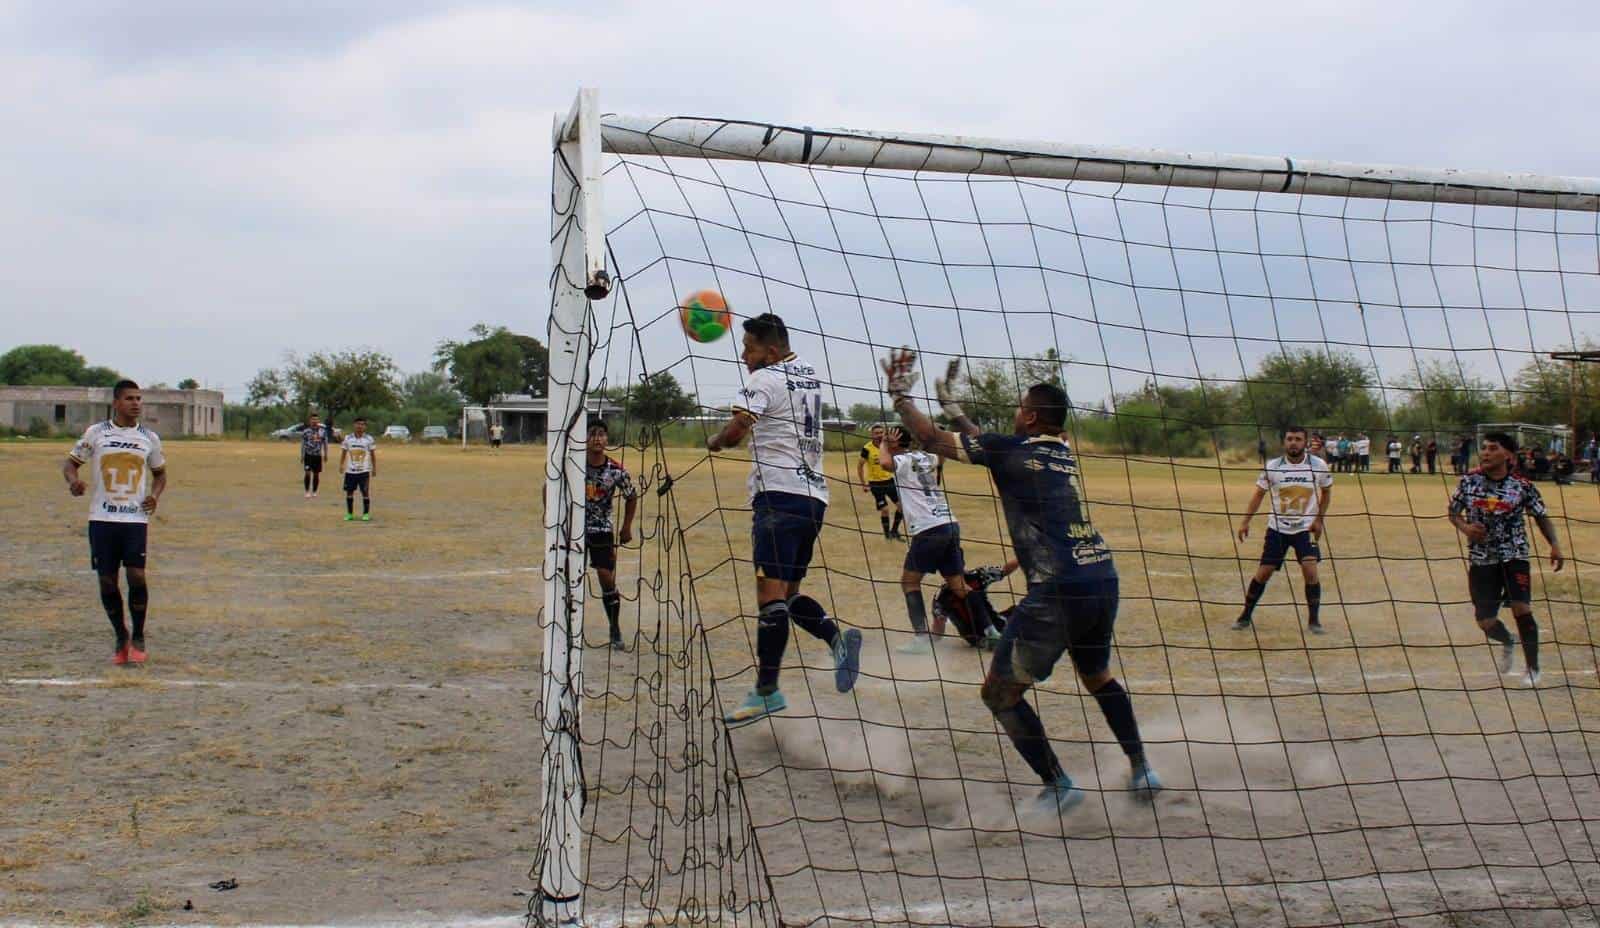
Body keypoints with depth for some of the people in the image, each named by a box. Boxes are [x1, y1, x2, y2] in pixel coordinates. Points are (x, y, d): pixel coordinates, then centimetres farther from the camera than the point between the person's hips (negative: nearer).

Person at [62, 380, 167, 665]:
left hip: (136, 518, 0)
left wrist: (155, 494, 0)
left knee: (137, 576, -12)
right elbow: (70, 462, 9)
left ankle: (138, 638, 6)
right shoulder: (96, 433, 3)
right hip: (102, 519, 0)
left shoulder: (149, 438, 8)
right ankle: (121, 638, 21)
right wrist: (73, 479, -13)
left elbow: (160, 473, 20)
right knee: (107, 580, 3)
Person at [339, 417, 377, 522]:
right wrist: (341, 464, -2)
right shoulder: (348, 438, 2)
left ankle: (366, 514, 8)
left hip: (364, 471, -2)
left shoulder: (369, 439, -1)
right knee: (349, 492, 6)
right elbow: (343, 452, 8)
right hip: (350, 470, 2)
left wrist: (374, 468, 4)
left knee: (365, 492, -1)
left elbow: (373, 454, 5)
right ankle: (349, 513, 16)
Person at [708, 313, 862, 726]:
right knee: (789, 592, 16)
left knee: (771, 591, -11)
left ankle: (767, 691, -14)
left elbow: (735, 431, -17)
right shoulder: (810, 375, 17)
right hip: (814, 495, 9)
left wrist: (715, 441, 3)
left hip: (779, 494, -9)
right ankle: (838, 637, -7)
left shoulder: (764, 379, -6)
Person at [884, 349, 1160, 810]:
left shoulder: (1012, 449, -3)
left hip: (1058, 591, -8)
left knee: (1001, 692, 5)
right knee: (1098, 676, 31)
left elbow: (931, 439, 3)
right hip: (1103, 581, 8)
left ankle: (1058, 787, 3)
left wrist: (900, 395, 17)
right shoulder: (1063, 453, 18)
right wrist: (952, 405, 43)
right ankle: (1141, 770, 29)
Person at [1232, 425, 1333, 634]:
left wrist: (1319, 519, -1)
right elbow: (1259, 494, 2)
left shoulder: (1318, 466, -7)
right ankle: (1246, 615, 17)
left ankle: (1314, 620, -1)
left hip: (1306, 528, -1)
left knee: (1310, 571, -16)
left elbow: (1327, 492, 8)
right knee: (1263, 572, 1)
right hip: (1277, 528, 1)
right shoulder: (1272, 467, -8)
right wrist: (1245, 521, -3)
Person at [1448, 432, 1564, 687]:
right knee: (1485, 621, -2)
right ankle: (1507, 643, 36)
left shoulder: (1522, 486, -6)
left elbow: (1541, 517, 3)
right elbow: (1453, 512, 9)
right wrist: (1464, 527, -12)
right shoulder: (1469, 482, -2)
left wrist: (1554, 545, -10)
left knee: (1522, 609, -15)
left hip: (1514, 556, -2)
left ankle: (1533, 669, 4)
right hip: (1481, 558, 2)